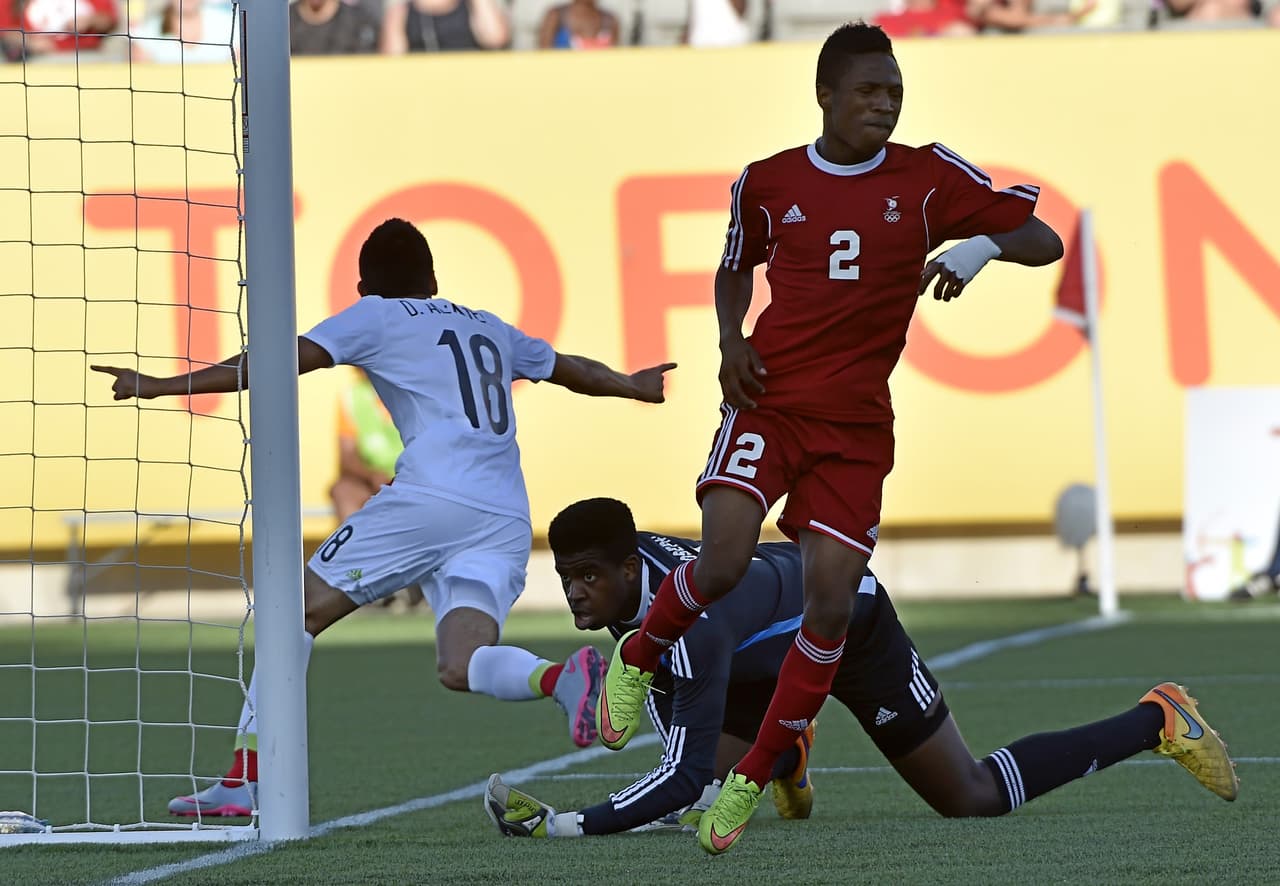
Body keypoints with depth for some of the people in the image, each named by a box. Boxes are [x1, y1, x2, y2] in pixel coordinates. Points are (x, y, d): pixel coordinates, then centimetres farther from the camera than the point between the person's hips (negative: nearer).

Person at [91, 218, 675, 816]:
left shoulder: (376, 316, 13)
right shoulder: (490, 329, 29)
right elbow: (571, 369, 45)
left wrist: (162, 386, 6)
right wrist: (631, 385, 66)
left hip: (431, 497, -5)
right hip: (506, 523, 5)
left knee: (302, 609, 4)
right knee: (459, 666, -3)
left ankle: (242, 780, -4)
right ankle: (563, 677, -35)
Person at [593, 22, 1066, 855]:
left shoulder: (929, 177, 1)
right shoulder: (767, 183, 4)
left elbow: (1045, 240, 0)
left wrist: (983, 245, -21)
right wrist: (731, 343, 3)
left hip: (858, 425, 1)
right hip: (769, 403, -1)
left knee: (832, 606, -7)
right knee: (723, 563, -21)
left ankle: (752, 780, 8)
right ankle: (637, 659, 10)